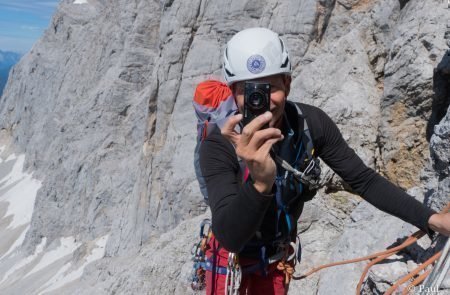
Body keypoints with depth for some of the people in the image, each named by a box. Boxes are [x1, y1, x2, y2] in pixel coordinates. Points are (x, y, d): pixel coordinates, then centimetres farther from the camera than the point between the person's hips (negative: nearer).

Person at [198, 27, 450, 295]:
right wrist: (260, 183, -60)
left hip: (278, 258, 3)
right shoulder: (219, 147, -32)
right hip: (232, 260, -3)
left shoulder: (312, 124, -21)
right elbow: (230, 238, -41)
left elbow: (363, 180, -12)